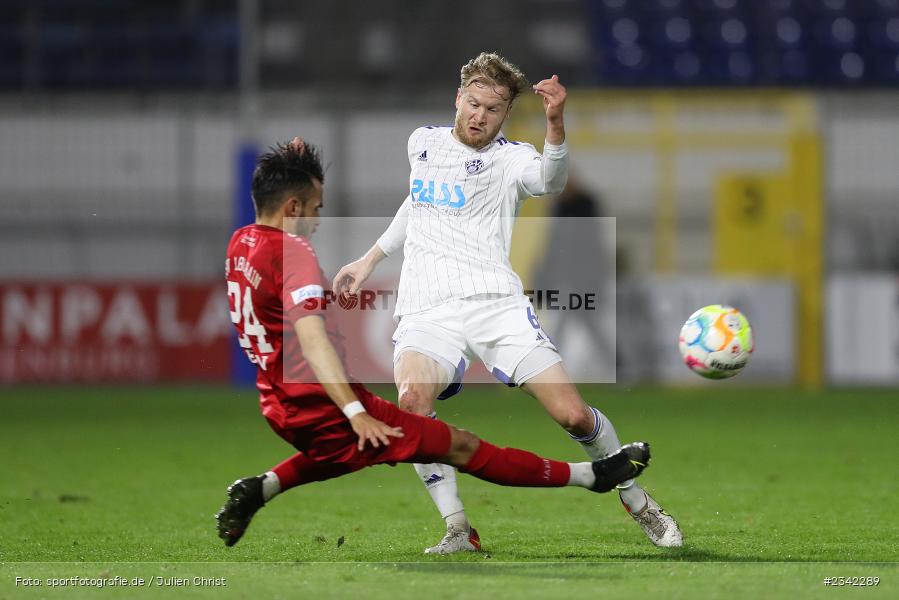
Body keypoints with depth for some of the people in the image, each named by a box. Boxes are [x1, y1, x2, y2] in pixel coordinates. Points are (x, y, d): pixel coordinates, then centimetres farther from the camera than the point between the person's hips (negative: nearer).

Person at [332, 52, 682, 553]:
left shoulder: (509, 158, 3)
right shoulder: (423, 141, 17)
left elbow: (550, 180, -22)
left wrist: (554, 123, -39)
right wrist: (372, 258, 37)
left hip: (495, 300, -2)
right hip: (426, 311, 2)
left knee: (572, 414, -12)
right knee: (413, 399, -30)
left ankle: (638, 502, 17)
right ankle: (459, 531, -20)